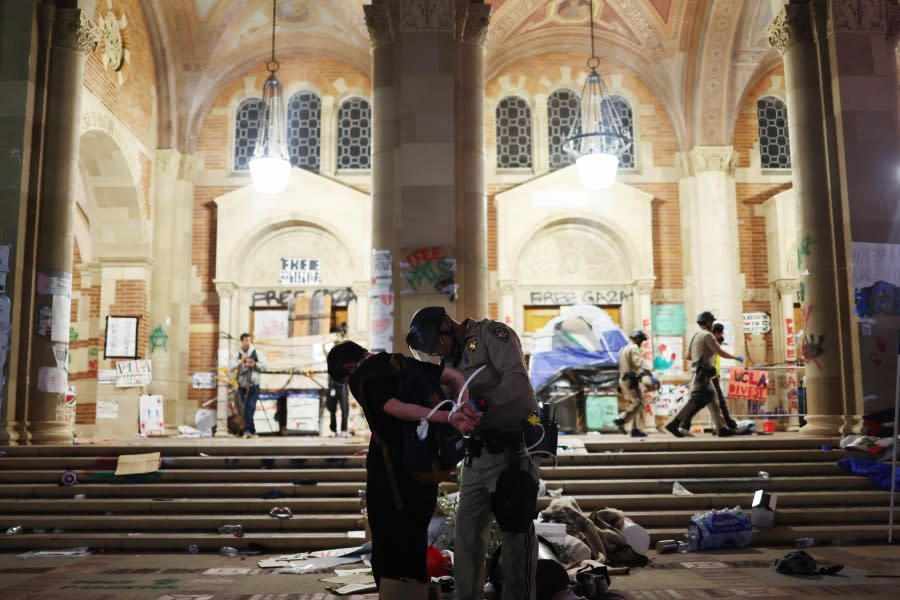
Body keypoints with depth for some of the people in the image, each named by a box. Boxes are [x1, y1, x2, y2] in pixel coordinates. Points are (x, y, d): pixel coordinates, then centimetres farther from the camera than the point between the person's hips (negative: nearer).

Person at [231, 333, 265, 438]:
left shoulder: (256, 353, 2)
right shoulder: (238, 354, 5)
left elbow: (264, 366, 0)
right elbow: (232, 368, -3)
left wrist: (254, 364, -16)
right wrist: (241, 361, -18)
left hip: (254, 385, -2)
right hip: (242, 385, 2)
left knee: (250, 407, -14)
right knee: (246, 408, 7)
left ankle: (247, 430, -13)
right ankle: (251, 431, 15)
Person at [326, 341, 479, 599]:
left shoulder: (361, 380, -10)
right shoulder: (407, 363, 11)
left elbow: (399, 409, -26)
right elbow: (456, 377, 4)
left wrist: (447, 418, -32)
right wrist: (465, 413, -10)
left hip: (391, 471, -7)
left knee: (389, 544, 4)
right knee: (414, 541, 18)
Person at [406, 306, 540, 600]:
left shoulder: (491, 334, -5)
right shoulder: (453, 359, 19)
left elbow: (518, 379, -20)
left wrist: (480, 402, -32)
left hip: (513, 447, -8)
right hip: (478, 451, 8)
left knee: (517, 532, -2)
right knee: (467, 531, 9)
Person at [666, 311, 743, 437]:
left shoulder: (695, 336, 19)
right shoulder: (707, 335, -8)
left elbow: (688, 356, 21)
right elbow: (721, 353, -12)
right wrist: (736, 358, 1)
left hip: (698, 372, 10)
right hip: (703, 373, -10)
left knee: (711, 399, 9)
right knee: (697, 400, -15)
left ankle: (722, 428, 10)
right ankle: (674, 424, -20)